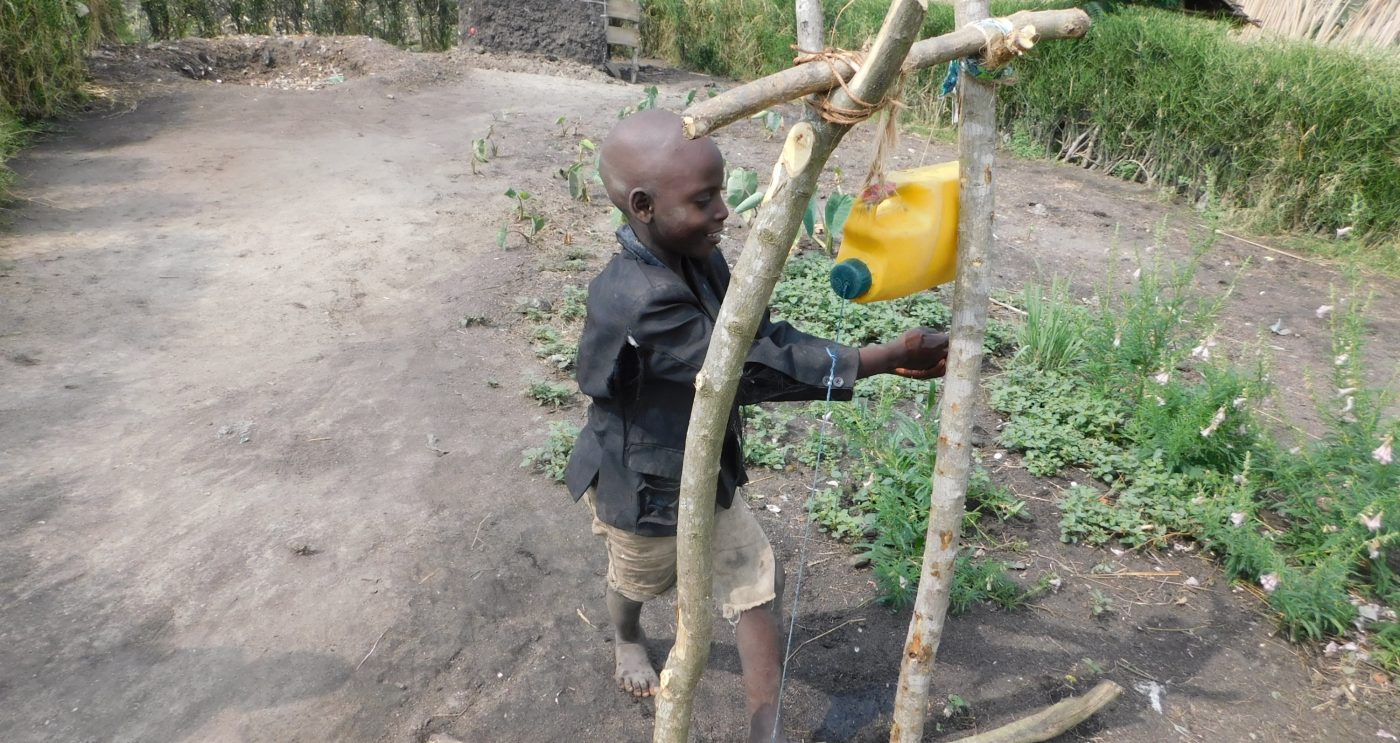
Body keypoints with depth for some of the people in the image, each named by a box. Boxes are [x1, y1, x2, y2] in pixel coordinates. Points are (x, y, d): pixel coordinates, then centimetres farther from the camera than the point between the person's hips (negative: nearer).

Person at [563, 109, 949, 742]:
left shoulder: (699, 258, -11)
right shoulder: (638, 300, -38)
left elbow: (763, 336, -7)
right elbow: (751, 366, -38)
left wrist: (886, 358, -17)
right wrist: (884, 358, -35)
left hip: (706, 471, 6)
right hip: (642, 486, -6)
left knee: (757, 584, 9)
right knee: (639, 582, 25)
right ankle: (628, 641, 61)